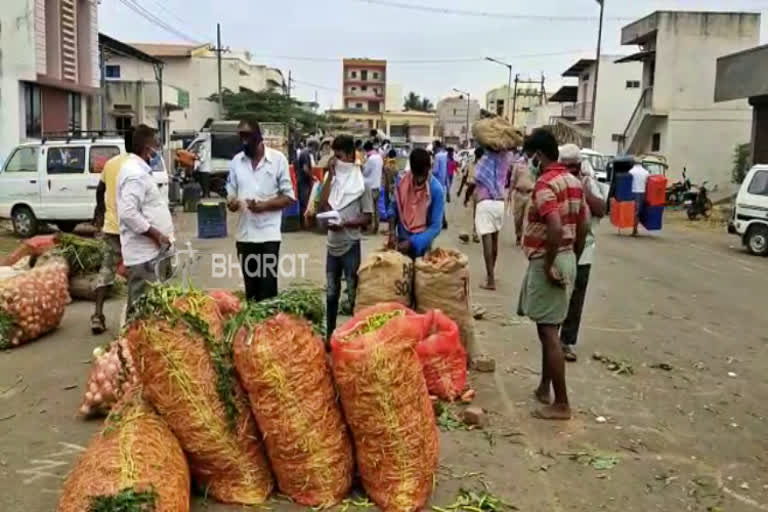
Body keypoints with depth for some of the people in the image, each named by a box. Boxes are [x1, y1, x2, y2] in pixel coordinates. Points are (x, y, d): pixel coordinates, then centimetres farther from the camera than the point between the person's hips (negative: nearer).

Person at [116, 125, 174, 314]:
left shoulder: (138, 169, 17)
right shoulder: (135, 174, -16)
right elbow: (128, 213, -26)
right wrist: (156, 235, -19)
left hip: (150, 250, 10)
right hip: (146, 253, -10)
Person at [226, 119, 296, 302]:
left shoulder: (278, 159, -3)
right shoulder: (236, 161, 8)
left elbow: (289, 197, -3)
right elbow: (231, 193, 11)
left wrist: (264, 205, -18)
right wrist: (232, 202, -13)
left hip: (269, 234, -3)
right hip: (244, 235, 4)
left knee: (268, 289, -4)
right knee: (250, 289, 10)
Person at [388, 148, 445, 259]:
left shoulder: (436, 189, -20)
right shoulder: (401, 180, -10)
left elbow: (435, 226, -19)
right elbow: (394, 207, 3)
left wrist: (412, 243, -27)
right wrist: (392, 232, -12)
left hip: (421, 245, -2)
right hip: (401, 240, 3)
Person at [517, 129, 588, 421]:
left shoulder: (545, 184, -18)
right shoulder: (574, 181, 11)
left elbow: (555, 229, -30)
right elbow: (583, 227, 15)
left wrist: (549, 265, -21)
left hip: (547, 261, -9)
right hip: (567, 258, 9)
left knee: (548, 331, -4)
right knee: (549, 327, 19)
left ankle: (562, 404, 2)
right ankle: (544, 387, 30)